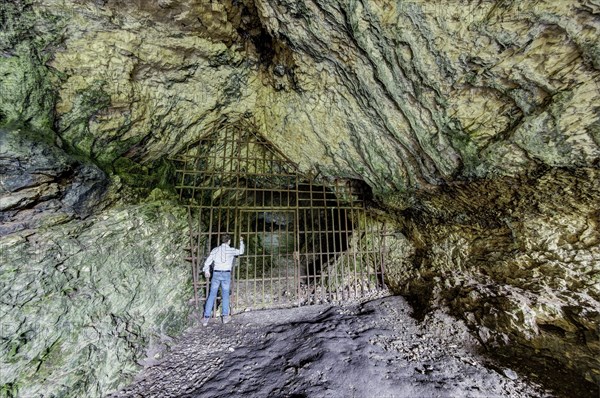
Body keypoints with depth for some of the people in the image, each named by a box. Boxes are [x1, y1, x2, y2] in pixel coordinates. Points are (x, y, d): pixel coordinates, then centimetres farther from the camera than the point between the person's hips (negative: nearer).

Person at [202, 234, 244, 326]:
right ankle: (225, 316, 17)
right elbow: (241, 251, 15)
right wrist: (241, 242, 30)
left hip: (216, 274, 2)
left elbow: (207, 261, 0)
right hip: (226, 274, -2)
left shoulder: (215, 250, 2)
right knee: (225, 295, 11)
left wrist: (206, 271, 16)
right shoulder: (231, 250, -3)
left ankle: (206, 318, 10)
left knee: (212, 295, 9)